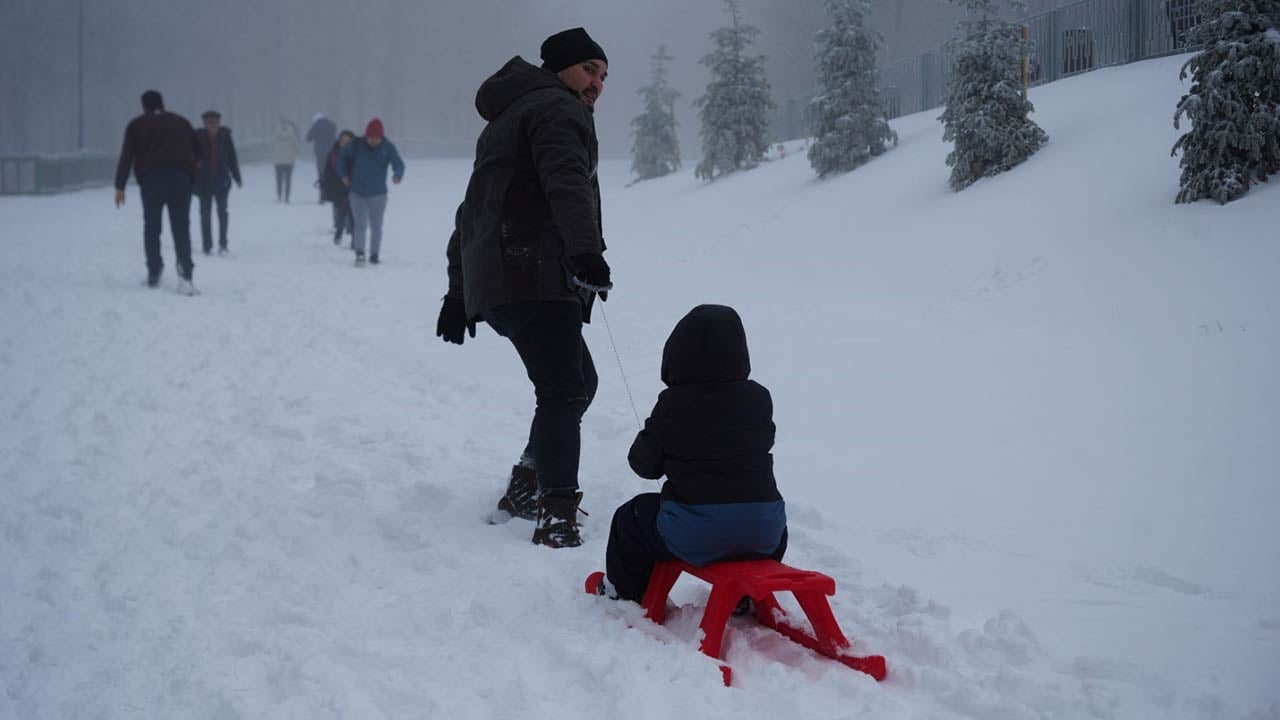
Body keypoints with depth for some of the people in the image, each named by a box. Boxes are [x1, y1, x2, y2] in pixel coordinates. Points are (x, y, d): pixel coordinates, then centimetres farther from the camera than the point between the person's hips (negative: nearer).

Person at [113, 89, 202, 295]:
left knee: (152, 227, 13)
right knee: (181, 227, -1)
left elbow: (126, 156, 1)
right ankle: (185, 272, -19)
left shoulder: (137, 125, 10)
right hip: (180, 178, 1)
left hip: (151, 179, -1)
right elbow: (197, 149, 16)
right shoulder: (180, 121, 17)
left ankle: (154, 273, 14)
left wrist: (120, 186, 0)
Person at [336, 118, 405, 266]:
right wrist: (343, 175, 5)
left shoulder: (388, 147, -11)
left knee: (376, 226, 9)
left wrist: (397, 175, -42)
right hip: (357, 193, -1)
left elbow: (398, 163, -20)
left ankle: (374, 254, 23)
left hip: (378, 194, 1)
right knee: (360, 224, -12)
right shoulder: (356, 145, -8)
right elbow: (341, 155, 9)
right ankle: (359, 254, -12)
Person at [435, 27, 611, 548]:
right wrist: (585, 249, -36)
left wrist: (458, 292, 34)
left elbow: (472, 212, 33)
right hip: (537, 278, -10)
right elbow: (567, 181, -22)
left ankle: (526, 490, 21)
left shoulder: (506, 120, 31)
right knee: (565, 390, -17)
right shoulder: (556, 107, 0)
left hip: (491, 284, 10)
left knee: (577, 382, 18)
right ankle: (556, 515, -26)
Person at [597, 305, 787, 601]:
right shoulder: (759, 398, 3)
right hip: (762, 535, 4)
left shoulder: (672, 404, -7)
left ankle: (624, 592, 41)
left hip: (695, 535, -3)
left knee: (630, 519, 24)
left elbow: (644, 464, 2)